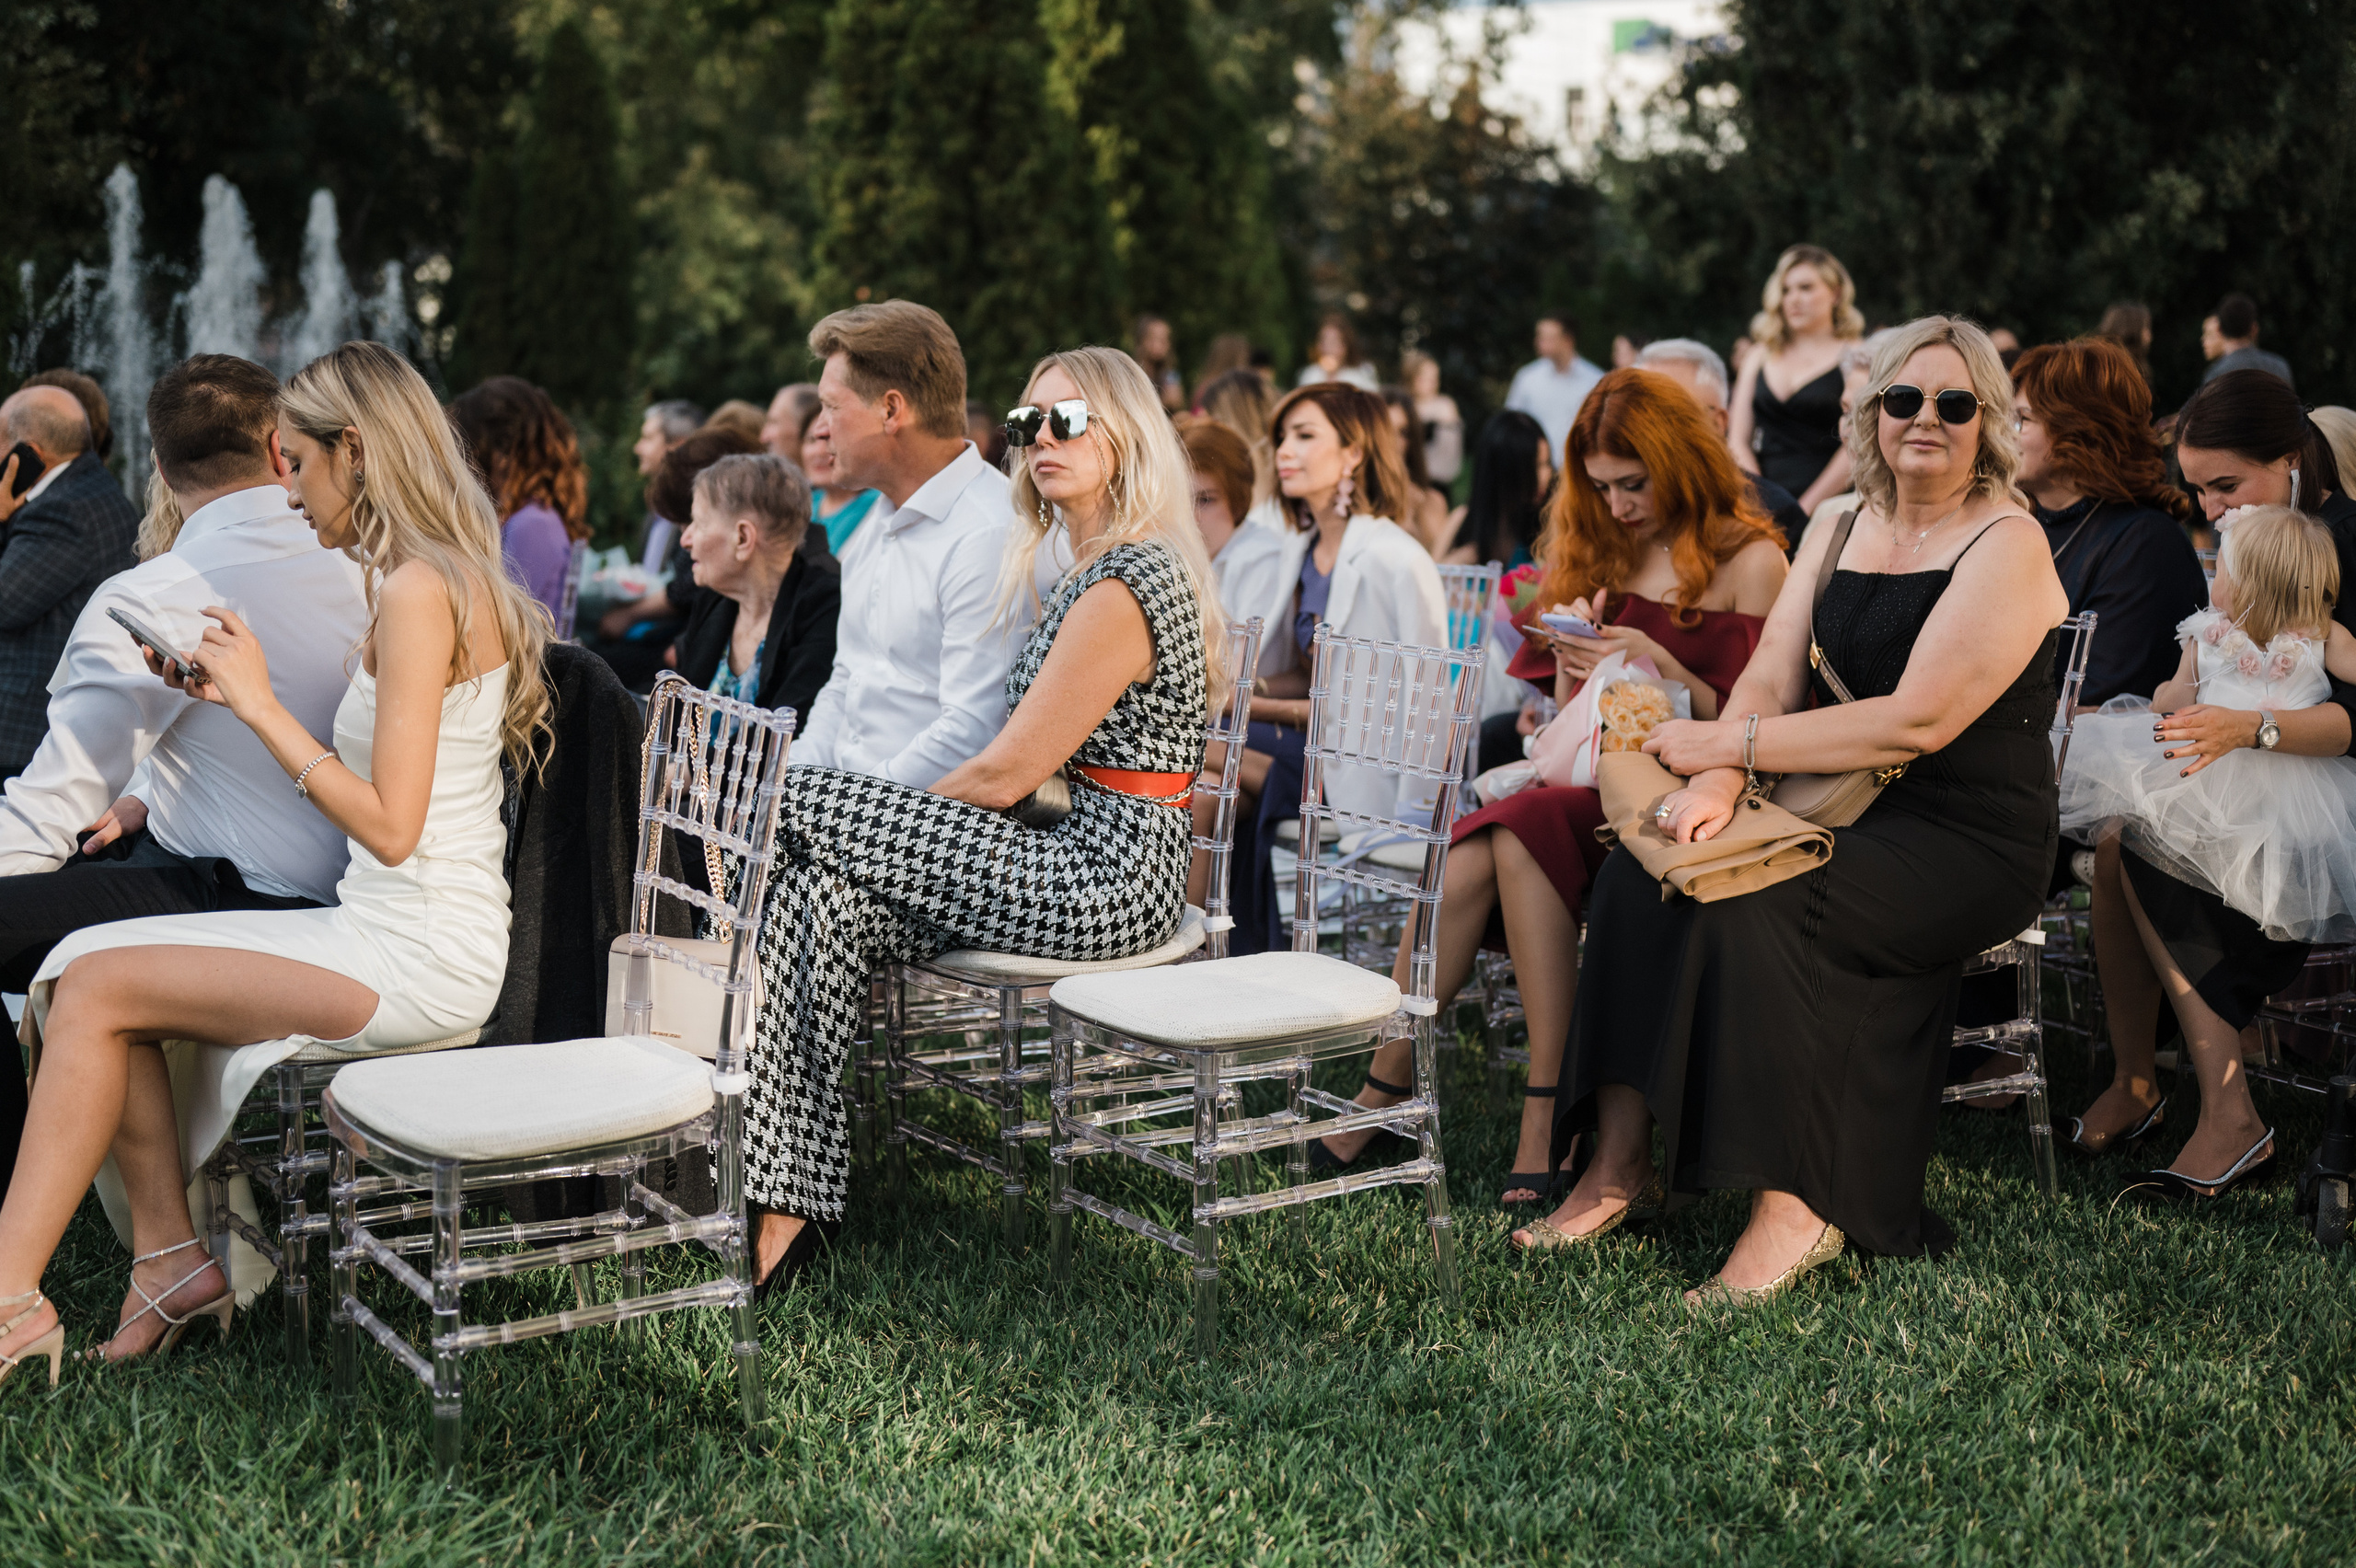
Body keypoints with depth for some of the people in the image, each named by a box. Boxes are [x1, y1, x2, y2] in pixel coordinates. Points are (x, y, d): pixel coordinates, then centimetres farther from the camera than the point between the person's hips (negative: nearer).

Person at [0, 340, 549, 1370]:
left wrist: (262, 704, -12)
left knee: (97, 988, -9)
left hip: (422, 960, -9)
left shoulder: (419, 592, -16)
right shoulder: (449, 580, 14)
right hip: (386, 928, 9)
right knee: (91, 962, 3)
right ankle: (169, 1256, 2)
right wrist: (236, 696, 11)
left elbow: (389, 825, -20)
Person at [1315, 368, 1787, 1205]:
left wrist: (1656, 662, -16)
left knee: (1519, 834, -32)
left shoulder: (1748, 558, 1)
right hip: (1588, 779, 5)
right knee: (1492, 848, -27)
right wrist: (1573, 657, -3)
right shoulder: (1601, 546, 17)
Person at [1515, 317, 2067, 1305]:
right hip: (1843, 813, 7)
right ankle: (1621, 1159, -13)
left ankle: (1794, 1207, -21)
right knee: (1642, 870, -16)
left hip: (1966, 840, -7)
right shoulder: (1835, 537, 15)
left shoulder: (2007, 545, -8)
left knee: (1749, 908, -30)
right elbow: (1770, 679, 5)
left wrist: (1730, 744, -15)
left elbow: (1918, 723, -17)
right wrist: (1715, 782, -17)